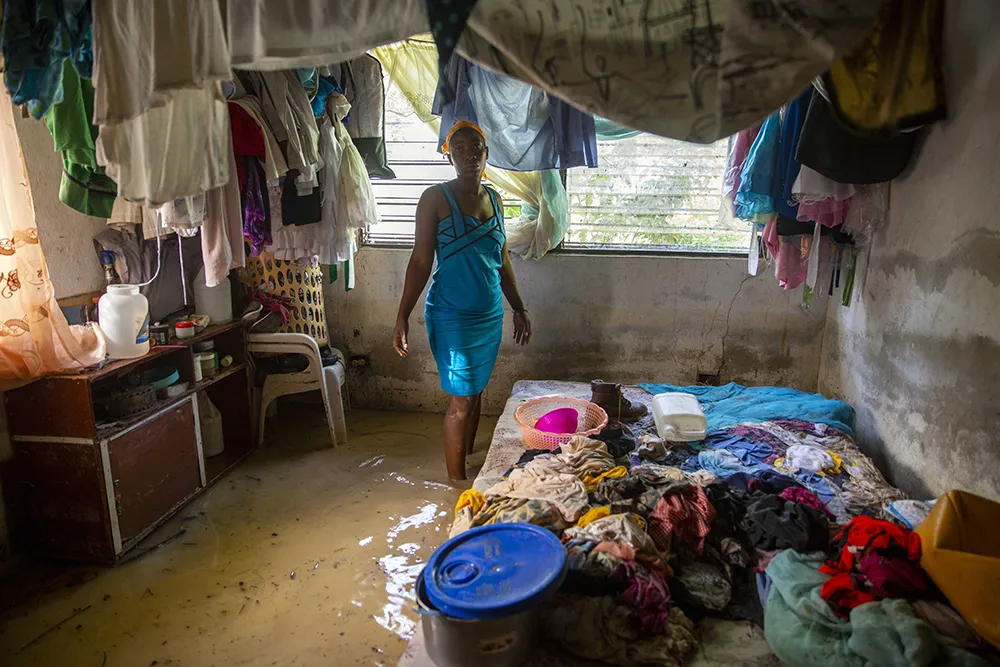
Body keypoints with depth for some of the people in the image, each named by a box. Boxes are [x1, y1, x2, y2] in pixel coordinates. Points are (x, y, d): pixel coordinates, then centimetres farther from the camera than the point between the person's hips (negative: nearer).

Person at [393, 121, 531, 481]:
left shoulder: (494, 199, 9)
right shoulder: (436, 198, -8)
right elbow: (421, 261, -9)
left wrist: (519, 308, 17)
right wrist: (403, 317, -14)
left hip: (490, 315, 6)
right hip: (452, 316, -5)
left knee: (476, 393, 15)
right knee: (461, 401, -1)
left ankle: (466, 463, 32)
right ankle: (457, 482, 15)